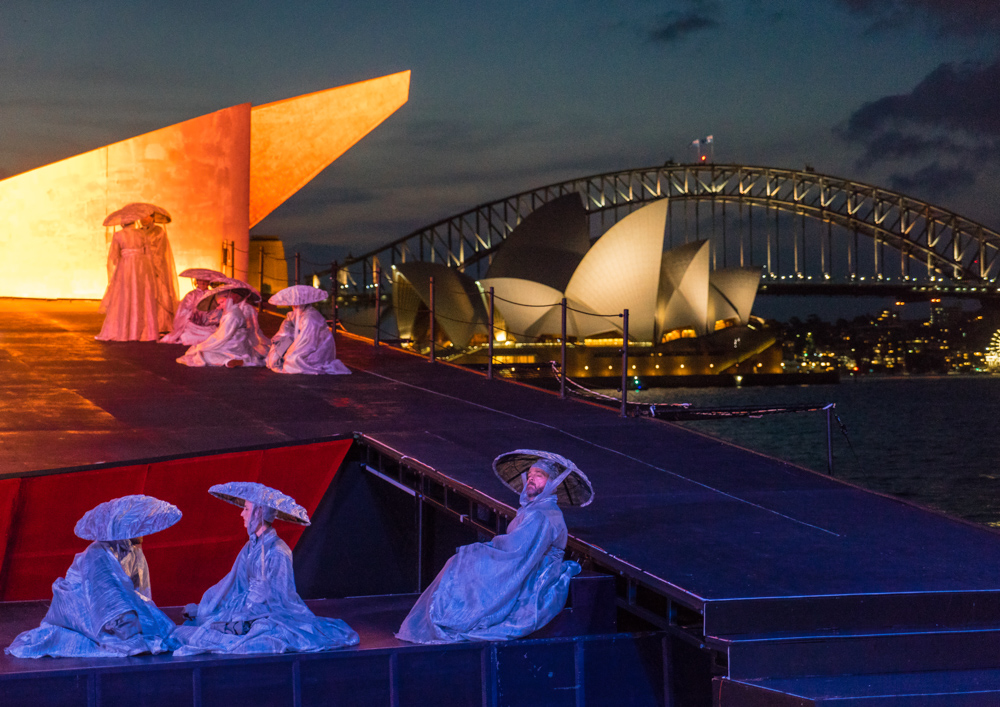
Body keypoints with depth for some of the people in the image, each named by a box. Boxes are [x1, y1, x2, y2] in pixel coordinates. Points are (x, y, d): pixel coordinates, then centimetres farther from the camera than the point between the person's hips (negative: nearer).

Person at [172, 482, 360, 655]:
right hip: (250, 612, 8)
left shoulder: (277, 551, -13)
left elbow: (277, 597, -14)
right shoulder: (250, 548, 11)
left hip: (273, 615, -8)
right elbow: (234, 584, 16)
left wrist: (245, 618, -19)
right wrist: (201, 608, 14)